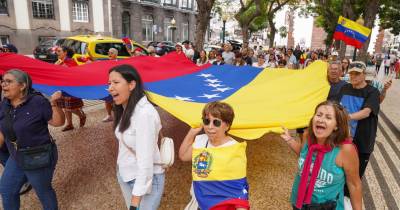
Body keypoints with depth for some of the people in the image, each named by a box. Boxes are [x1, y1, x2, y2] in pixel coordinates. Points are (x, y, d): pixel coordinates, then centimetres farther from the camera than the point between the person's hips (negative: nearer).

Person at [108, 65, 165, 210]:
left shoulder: (145, 113, -27)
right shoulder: (125, 109, 1)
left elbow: (145, 161, -28)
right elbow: (125, 144, 1)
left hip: (146, 179, -8)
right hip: (124, 175, 8)